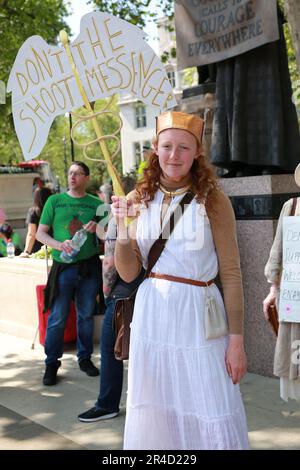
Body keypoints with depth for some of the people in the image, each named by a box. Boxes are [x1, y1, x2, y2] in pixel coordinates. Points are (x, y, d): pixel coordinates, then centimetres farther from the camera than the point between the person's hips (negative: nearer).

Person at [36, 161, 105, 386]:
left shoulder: (96, 204, 7)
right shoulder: (55, 201, 4)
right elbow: (40, 233, 2)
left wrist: (97, 228, -14)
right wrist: (59, 244, -16)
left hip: (89, 266, 2)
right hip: (63, 267, -1)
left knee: (86, 315, 10)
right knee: (58, 318, -2)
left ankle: (85, 357, 24)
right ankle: (52, 363, 9)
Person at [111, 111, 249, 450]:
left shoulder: (212, 201, -6)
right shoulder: (140, 200, 5)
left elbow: (231, 273, -5)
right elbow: (128, 273, 5)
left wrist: (236, 339, -8)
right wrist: (122, 230, -11)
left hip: (197, 318, -3)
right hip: (151, 316, 3)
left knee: (210, 421, 0)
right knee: (154, 418, 12)